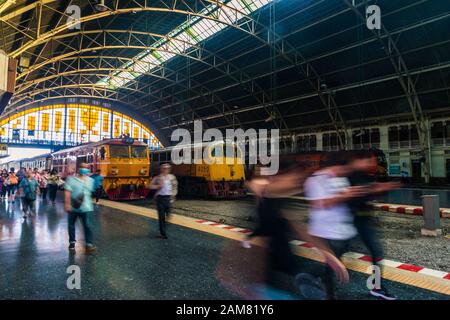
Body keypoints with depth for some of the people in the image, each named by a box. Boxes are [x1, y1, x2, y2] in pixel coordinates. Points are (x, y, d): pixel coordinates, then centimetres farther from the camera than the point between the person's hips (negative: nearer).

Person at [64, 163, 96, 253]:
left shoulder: (90, 180, 7)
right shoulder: (71, 179, -4)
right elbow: (67, 192, -11)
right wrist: (67, 204, -18)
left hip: (86, 207, 1)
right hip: (73, 207, -1)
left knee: (87, 225, -7)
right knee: (71, 225, 13)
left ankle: (89, 245, -7)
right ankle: (72, 243, 31)